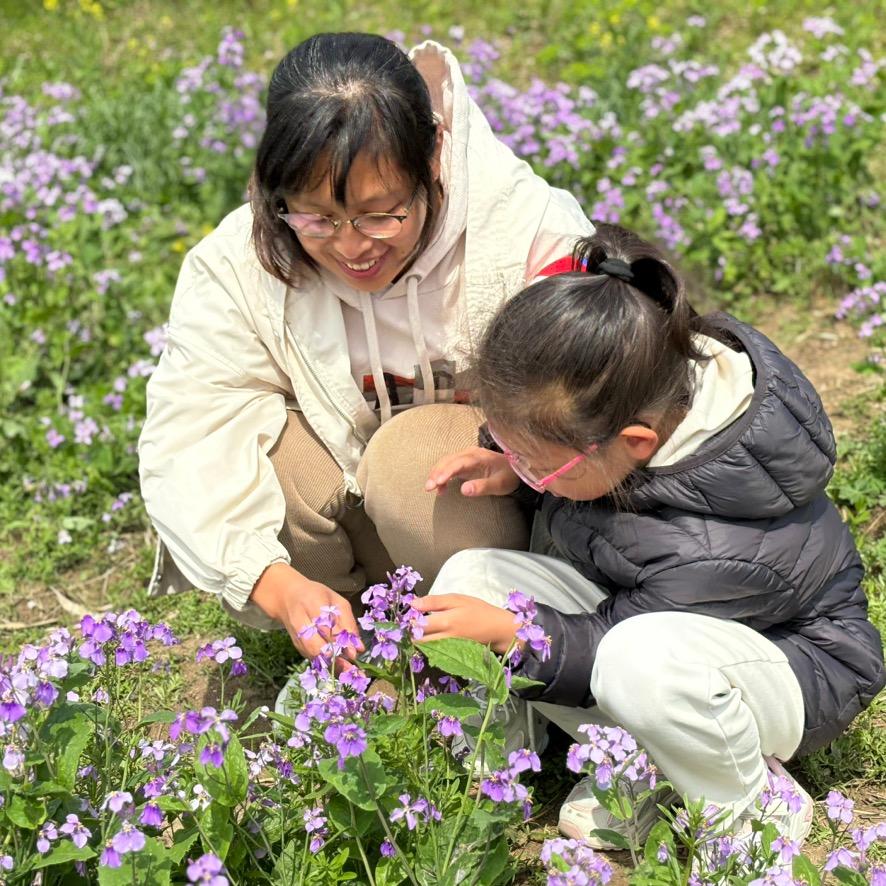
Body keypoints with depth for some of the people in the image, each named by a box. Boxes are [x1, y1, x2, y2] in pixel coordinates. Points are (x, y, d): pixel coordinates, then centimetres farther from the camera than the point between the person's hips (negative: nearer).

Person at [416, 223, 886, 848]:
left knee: (639, 660, -43)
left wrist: (507, 632, -26)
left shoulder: (711, 549, -40)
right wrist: (511, 469, -13)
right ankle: (639, 761, -3)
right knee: (468, 578, -14)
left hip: (794, 662, -7)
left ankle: (756, 806, -10)